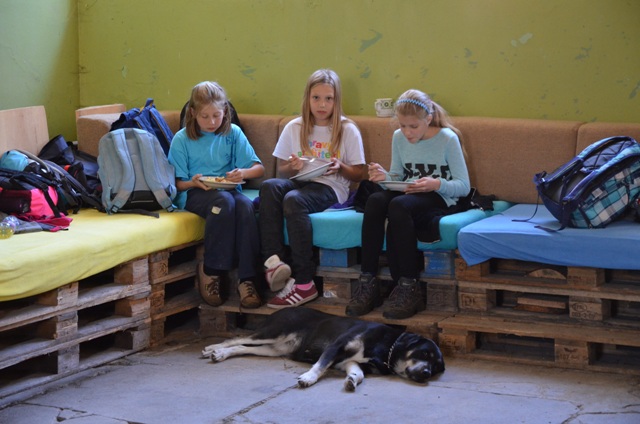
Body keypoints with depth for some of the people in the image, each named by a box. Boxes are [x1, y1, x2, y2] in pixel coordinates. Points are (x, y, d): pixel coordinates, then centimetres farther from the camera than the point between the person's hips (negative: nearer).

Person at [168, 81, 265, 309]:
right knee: (224, 201, -37)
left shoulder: (232, 133, 7)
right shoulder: (182, 140, 2)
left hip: (228, 189, 2)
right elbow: (178, 183, 2)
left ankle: (246, 279, -31)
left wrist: (243, 173, -18)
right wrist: (193, 183, -20)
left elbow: (259, 168, 5)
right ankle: (210, 272, -24)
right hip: (194, 194, -2)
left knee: (246, 206, -34)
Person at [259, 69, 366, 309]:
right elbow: (281, 171, 16)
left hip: (330, 188, -3)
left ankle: (304, 284, -37)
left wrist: (340, 168, -12)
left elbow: (359, 174, 8)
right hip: (298, 182, 4)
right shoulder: (294, 128, 15)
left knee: (294, 199, -37)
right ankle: (273, 260, -43)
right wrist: (292, 167, -7)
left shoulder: (348, 131, 7)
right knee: (269, 186, -32)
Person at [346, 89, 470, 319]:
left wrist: (437, 184, -25)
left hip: (439, 199, -5)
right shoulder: (399, 138, 9)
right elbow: (398, 178, 14)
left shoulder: (448, 139, -6)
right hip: (407, 195, 5)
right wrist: (385, 177, -9)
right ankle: (367, 281, -30)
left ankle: (408, 286, -32)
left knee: (398, 205, -36)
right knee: (375, 200, -30)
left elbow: (463, 186, -7)